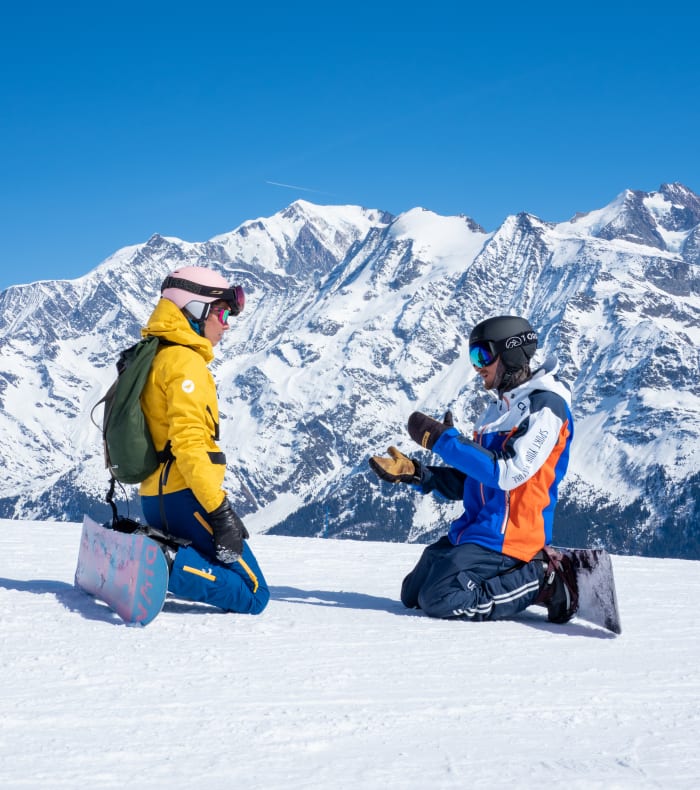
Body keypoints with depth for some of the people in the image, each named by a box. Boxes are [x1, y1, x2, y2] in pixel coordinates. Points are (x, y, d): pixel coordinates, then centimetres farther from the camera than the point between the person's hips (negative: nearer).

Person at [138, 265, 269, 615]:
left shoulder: (153, 358, 19)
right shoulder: (185, 362, -11)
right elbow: (188, 444, -22)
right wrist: (220, 512, -24)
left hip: (154, 499, 10)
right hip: (184, 498, -10)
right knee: (252, 596, -8)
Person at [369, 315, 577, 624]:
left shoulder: (545, 406, -11)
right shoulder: (499, 408, 17)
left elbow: (508, 473, -23)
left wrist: (443, 439, -20)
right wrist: (414, 472, 4)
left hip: (508, 537, -10)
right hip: (470, 530, 10)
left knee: (440, 600, -21)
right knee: (413, 595, 7)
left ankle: (543, 580, -6)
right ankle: (525, 572, 10)